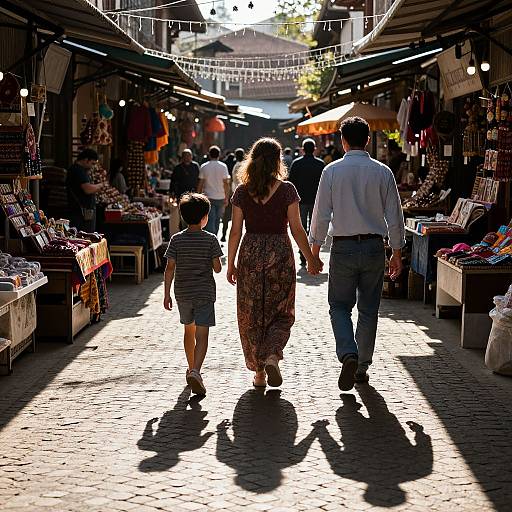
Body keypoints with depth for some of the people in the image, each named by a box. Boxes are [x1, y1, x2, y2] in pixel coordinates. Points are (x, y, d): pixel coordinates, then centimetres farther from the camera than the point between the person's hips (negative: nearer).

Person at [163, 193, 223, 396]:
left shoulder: (177, 240, -3)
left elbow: (170, 268, -5)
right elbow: (217, 268, -8)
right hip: (205, 293, -3)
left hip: (182, 293, 3)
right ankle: (195, 372, -24)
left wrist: (166, 294, 1)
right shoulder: (210, 240, -8)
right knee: (202, 335, -6)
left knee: (189, 330, 21)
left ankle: (191, 369, 32)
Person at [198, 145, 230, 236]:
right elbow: (226, 183, -4)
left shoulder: (204, 167, -2)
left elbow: (200, 184, -1)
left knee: (210, 221, -4)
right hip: (220, 198, 1)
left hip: (208, 197, -1)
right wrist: (227, 198, 3)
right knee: (217, 220, 13)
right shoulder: (223, 166, -3)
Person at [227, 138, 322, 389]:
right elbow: (297, 229, -6)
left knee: (252, 314, 11)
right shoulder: (286, 190, -6)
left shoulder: (242, 191, -1)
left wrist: (231, 264, 8)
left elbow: (235, 231, 0)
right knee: (281, 312, 12)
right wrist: (311, 259, 5)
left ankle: (259, 372, 15)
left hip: (250, 254, 1)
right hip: (280, 253, -1)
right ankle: (272, 356, -12)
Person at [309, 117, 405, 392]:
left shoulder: (332, 171, -5)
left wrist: (315, 248, 6)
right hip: (374, 247, 2)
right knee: (369, 309, 12)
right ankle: (362, 367, 18)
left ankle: (348, 354, -15)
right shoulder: (382, 172, -2)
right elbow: (394, 215, 0)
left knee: (340, 306, 8)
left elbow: (322, 214, -4)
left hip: (343, 247, -1)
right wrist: (397, 251, 9)